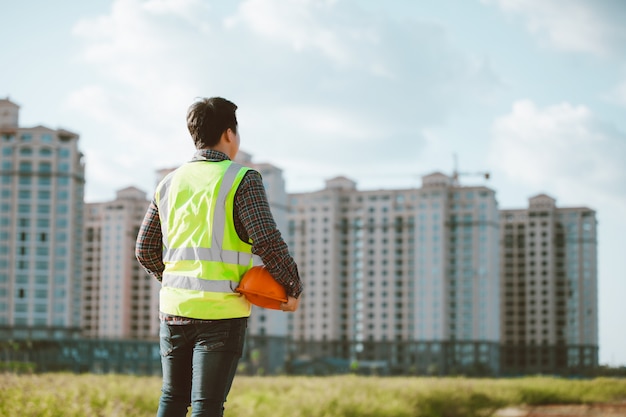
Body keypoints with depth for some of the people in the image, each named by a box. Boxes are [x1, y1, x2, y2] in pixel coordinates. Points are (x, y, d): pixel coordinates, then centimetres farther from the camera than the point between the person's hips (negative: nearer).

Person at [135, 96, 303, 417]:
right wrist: (294, 288, -2)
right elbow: (267, 242, -15)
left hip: (174, 307, 5)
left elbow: (145, 250, 13)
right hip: (221, 312, -5)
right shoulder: (241, 179, -6)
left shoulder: (169, 184, 10)